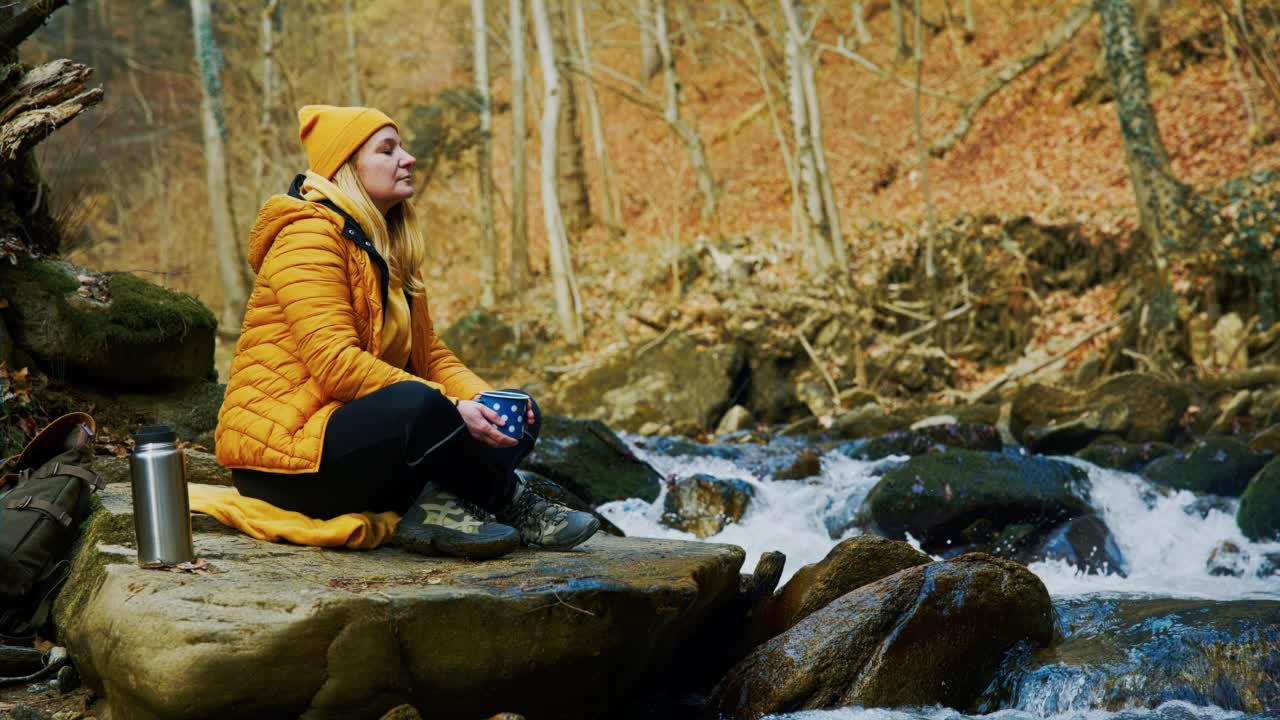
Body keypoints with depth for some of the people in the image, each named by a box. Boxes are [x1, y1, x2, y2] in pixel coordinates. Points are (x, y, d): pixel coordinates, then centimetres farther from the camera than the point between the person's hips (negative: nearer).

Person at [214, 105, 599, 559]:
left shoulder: (393, 248, 15)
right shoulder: (309, 237, -13)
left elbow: (429, 352, 12)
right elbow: (334, 363, -24)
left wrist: (485, 399, -9)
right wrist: (450, 407, -28)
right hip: (282, 452, -9)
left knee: (521, 417, 2)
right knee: (418, 403, -36)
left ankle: (438, 509, -22)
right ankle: (512, 502, -12)